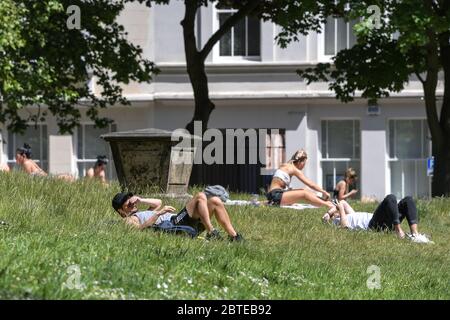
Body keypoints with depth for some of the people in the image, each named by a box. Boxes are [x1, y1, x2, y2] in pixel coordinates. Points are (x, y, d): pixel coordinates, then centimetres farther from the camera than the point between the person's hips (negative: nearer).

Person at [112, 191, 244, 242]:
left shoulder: (142, 214, 36)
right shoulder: (130, 220, 7)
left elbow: (158, 202, 40)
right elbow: (141, 228, -15)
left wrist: (140, 200, 26)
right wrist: (159, 213, -22)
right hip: (174, 223, -9)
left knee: (215, 201, -1)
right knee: (200, 196, -20)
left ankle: (233, 236, -9)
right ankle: (211, 233, -29)